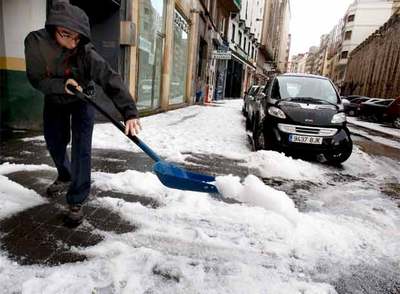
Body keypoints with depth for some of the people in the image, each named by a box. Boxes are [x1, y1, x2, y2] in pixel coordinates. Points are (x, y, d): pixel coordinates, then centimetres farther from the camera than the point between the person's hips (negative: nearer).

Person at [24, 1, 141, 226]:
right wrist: (62, 85, -40)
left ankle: (76, 201, 0)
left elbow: (111, 79, -43)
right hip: (54, 100, 4)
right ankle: (65, 177, 45)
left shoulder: (86, 52, -34)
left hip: (82, 101, -3)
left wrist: (129, 111, -57)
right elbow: (36, 79, -20)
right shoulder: (35, 42, -26)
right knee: (55, 143, 15)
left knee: (81, 149, -12)